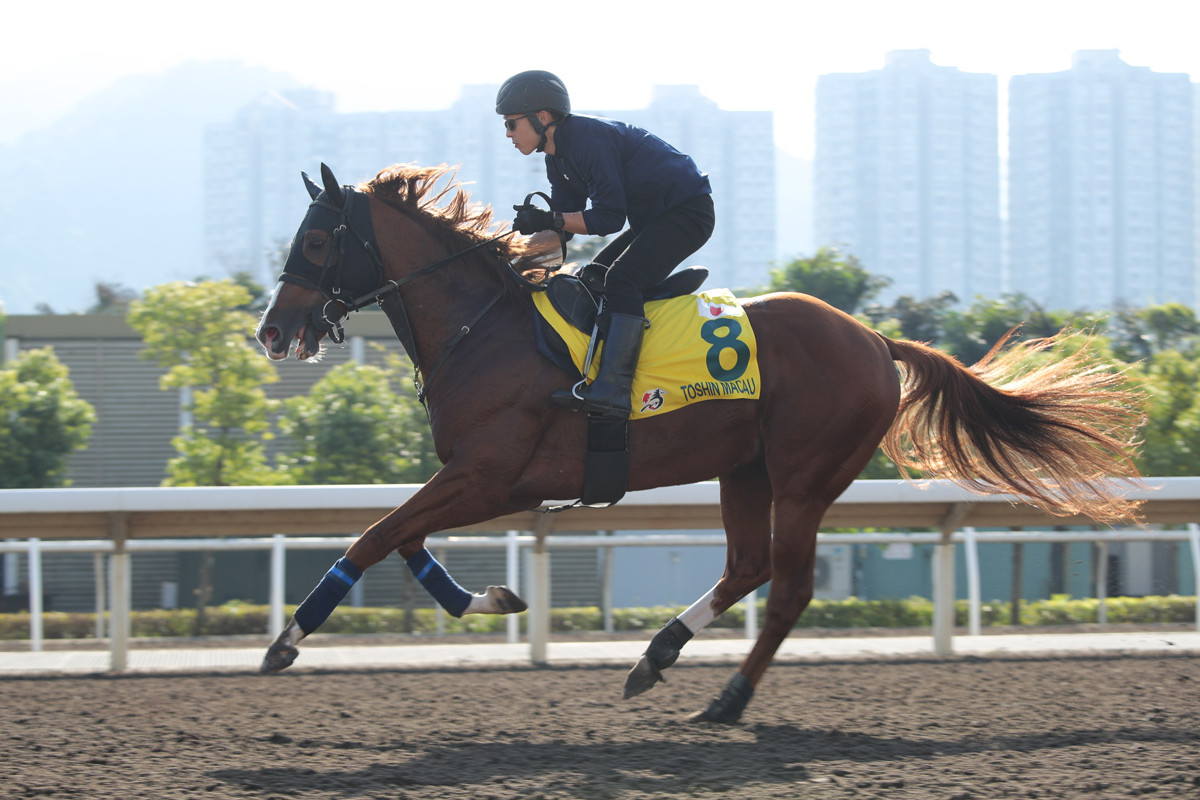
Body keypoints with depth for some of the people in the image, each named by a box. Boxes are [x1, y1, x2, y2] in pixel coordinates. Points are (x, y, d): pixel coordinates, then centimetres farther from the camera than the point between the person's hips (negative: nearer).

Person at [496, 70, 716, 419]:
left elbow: (609, 217, -25)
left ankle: (613, 388, -37)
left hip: (687, 213, -11)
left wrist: (549, 219, -27)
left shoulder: (589, 139, -23)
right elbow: (565, 224, 10)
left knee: (621, 279, -26)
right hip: (652, 218, 11)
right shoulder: (558, 158, 9)